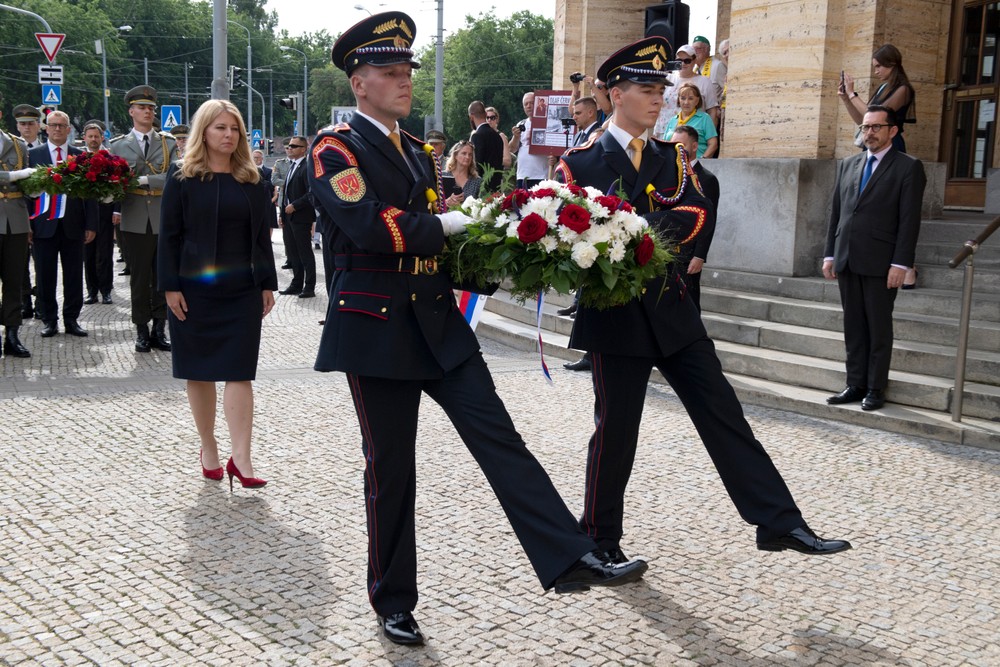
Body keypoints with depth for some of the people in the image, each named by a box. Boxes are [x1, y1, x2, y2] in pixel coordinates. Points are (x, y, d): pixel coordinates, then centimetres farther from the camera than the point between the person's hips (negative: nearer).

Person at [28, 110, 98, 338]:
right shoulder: (33, 154, 5)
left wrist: (91, 225, -1)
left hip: (73, 225, 1)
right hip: (44, 224, -1)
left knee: (74, 276, 5)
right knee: (45, 276, 4)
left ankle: (72, 319, 14)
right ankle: (49, 320, 14)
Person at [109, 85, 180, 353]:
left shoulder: (169, 143, 8)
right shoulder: (118, 145, 9)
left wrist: (144, 179, -15)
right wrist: (116, 209, -2)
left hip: (164, 218, 1)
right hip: (135, 220, 0)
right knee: (139, 277, 3)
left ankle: (159, 329, 11)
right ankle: (142, 331, 9)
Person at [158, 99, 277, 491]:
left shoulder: (253, 180, 7)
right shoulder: (183, 179, -1)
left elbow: (261, 236, 10)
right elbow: (169, 235, -3)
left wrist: (267, 284, 5)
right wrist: (170, 287, -9)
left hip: (242, 291, 2)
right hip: (195, 289, -1)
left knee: (239, 372, -4)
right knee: (200, 371, 7)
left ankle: (240, 458, -6)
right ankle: (208, 449, 21)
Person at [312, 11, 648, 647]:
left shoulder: (418, 151, 17)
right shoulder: (335, 148, -6)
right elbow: (368, 224, -22)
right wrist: (449, 224, -13)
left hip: (438, 320, 6)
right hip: (377, 326, -6)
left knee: (500, 438, -2)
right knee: (390, 468, 3)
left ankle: (571, 559, -4)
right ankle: (394, 604, 19)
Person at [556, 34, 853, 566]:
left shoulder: (670, 158, 12)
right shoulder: (581, 163, -2)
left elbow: (696, 211, -4)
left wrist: (654, 224, -23)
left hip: (671, 307, 5)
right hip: (615, 315, -5)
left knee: (721, 411, 3)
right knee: (616, 428, 3)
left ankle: (779, 522, 6)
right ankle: (600, 541, 20)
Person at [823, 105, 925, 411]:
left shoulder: (908, 167, -2)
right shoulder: (848, 165, 14)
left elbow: (909, 220, -8)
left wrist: (900, 263, -14)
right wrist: (830, 254, 9)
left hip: (880, 263, -5)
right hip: (847, 260, 5)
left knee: (879, 327, 3)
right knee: (853, 327, 9)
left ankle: (876, 388, 10)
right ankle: (856, 384, 16)